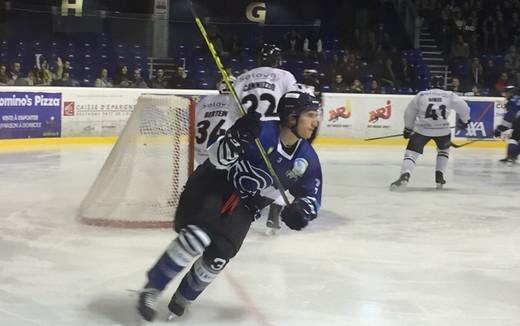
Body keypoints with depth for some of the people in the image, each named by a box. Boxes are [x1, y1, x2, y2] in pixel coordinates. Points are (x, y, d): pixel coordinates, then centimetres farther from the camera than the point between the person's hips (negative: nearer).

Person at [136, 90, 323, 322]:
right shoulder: (260, 131, -23)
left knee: (218, 257, -9)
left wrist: (301, 210, -18)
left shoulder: (307, 159, -6)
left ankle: (183, 297, 17)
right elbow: (217, 158, -24)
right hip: (212, 187, -5)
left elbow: (312, 196, 5)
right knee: (197, 237, -25)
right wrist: (237, 136, -43)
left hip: (244, 207, 5)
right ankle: (151, 289, -9)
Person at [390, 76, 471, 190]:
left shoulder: (421, 95, 12)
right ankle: (439, 177, 18)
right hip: (442, 130, 1)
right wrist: (464, 121, 33)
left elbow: (409, 113, 16)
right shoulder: (450, 95, 11)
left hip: (422, 129, -1)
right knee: (444, 150, 29)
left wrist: (408, 129, 28)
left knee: (411, 152, 1)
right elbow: (464, 108, 13)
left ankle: (404, 176, -24)